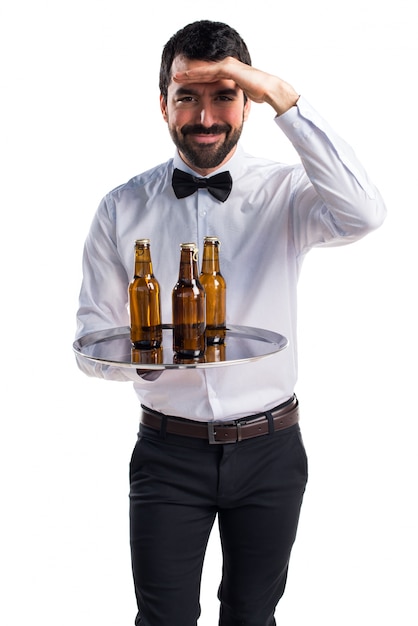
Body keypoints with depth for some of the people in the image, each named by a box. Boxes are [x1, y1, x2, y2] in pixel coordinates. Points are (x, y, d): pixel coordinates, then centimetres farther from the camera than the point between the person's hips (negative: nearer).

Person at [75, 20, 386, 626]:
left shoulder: (285, 194, -6)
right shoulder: (123, 209, -2)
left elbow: (363, 214, -29)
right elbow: (91, 343, -1)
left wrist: (283, 97, -27)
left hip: (270, 448, 0)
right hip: (168, 453, 0)